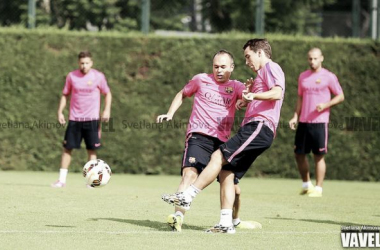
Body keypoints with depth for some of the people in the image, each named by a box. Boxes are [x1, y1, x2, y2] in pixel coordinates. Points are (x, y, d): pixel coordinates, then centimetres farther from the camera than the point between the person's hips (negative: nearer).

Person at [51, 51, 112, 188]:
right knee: (67, 148, -1)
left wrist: (107, 110, -5)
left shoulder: (98, 76, -1)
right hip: (74, 119, 1)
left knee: (92, 150, 0)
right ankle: (61, 179, 3)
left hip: (92, 119, -1)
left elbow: (107, 94, 9)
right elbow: (65, 95, 12)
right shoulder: (71, 76, 3)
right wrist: (60, 112, 4)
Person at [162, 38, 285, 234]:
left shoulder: (271, 67, 2)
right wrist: (248, 100, 21)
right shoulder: (262, 75, 32)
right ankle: (226, 223, -2)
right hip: (253, 128, 10)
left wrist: (254, 95, -33)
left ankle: (187, 197, -23)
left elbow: (277, 93, -18)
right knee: (226, 172, 2)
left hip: (259, 127, -10)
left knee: (218, 157, -19)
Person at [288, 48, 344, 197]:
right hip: (303, 122, 5)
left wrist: (325, 105, -16)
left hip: (320, 122, -5)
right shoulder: (303, 77, 13)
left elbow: (340, 96, -1)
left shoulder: (328, 77, -2)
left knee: (319, 156, -3)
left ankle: (318, 189, 2)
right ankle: (306, 185, 22)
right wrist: (295, 116, 9)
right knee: (299, 154, 7)